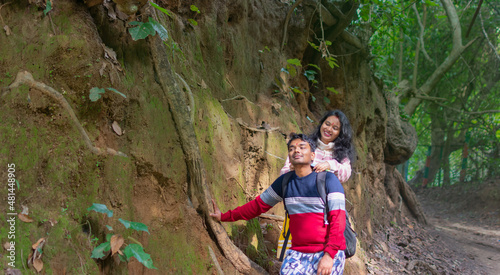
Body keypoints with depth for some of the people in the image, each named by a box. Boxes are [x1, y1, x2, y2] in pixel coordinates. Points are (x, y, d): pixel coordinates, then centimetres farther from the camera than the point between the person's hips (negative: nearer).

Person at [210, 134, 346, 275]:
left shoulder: (328, 179, -5)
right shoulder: (285, 181, 7)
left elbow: (338, 220, -10)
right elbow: (258, 205, 16)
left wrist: (329, 255, -20)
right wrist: (224, 216, 16)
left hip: (330, 253, -3)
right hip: (298, 253, 3)